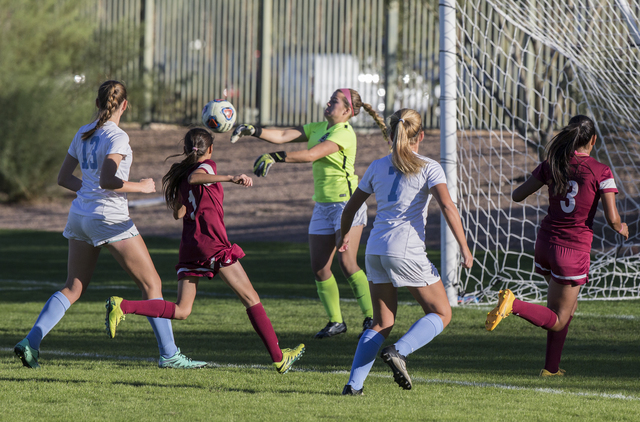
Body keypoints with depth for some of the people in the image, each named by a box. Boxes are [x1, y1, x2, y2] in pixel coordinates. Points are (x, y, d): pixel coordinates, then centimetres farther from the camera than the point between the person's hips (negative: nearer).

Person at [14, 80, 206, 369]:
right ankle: (169, 355, 2)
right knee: (152, 284, 2)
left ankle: (30, 342, -1)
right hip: (109, 219, -7)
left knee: (73, 288, 12)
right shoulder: (117, 137, -13)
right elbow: (107, 181, -24)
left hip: (80, 215, 7)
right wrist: (141, 187, -11)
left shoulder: (83, 134, 9)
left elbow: (63, 178, 14)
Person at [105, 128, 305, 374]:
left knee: (181, 311, 4)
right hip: (212, 241, -7)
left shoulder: (180, 174, 18)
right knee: (251, 299, 1)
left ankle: (122, 306, -12)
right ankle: (278, 358, 0)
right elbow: (194, 178, -25)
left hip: (189, 244, 7)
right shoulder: (207, 166, -1)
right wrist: (230, 178, -34)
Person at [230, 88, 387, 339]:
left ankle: (371, 318, -6)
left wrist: (274, 158, -30)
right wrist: (253, 131, -9)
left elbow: (312, 155, -25)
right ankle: (335, 321, 12)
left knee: (347, 263, -16)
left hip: (347, 202, -8)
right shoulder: (319, 128, 12)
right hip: (323, 204, 8)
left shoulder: (344, 133, -14)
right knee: (319, 268, 2)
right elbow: (284, 136, 5)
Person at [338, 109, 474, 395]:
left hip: (375, 249, 5)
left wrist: (345, 235, 38)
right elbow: (447, 205, -16)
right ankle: (399, 351, -16)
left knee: (382, 323, 14)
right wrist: (464, 248, -15)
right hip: (407, 251, -5)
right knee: (441, 314, 8)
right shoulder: (428, 168, -2)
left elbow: (350, 208, 19)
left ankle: (354, 384, 1)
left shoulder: (377, 167, 12)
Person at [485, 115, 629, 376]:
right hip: (574, 250, -6)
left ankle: (552, 368, 22)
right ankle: (514, 304, -23)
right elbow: (612, 219, -14)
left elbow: (517, 196, 5)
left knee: (568, 306, 27)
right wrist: (621, 228, 9)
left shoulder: (552, 165, 1)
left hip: (545, 244, 6)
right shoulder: (601, 172, -11)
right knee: (558, 321, 4)